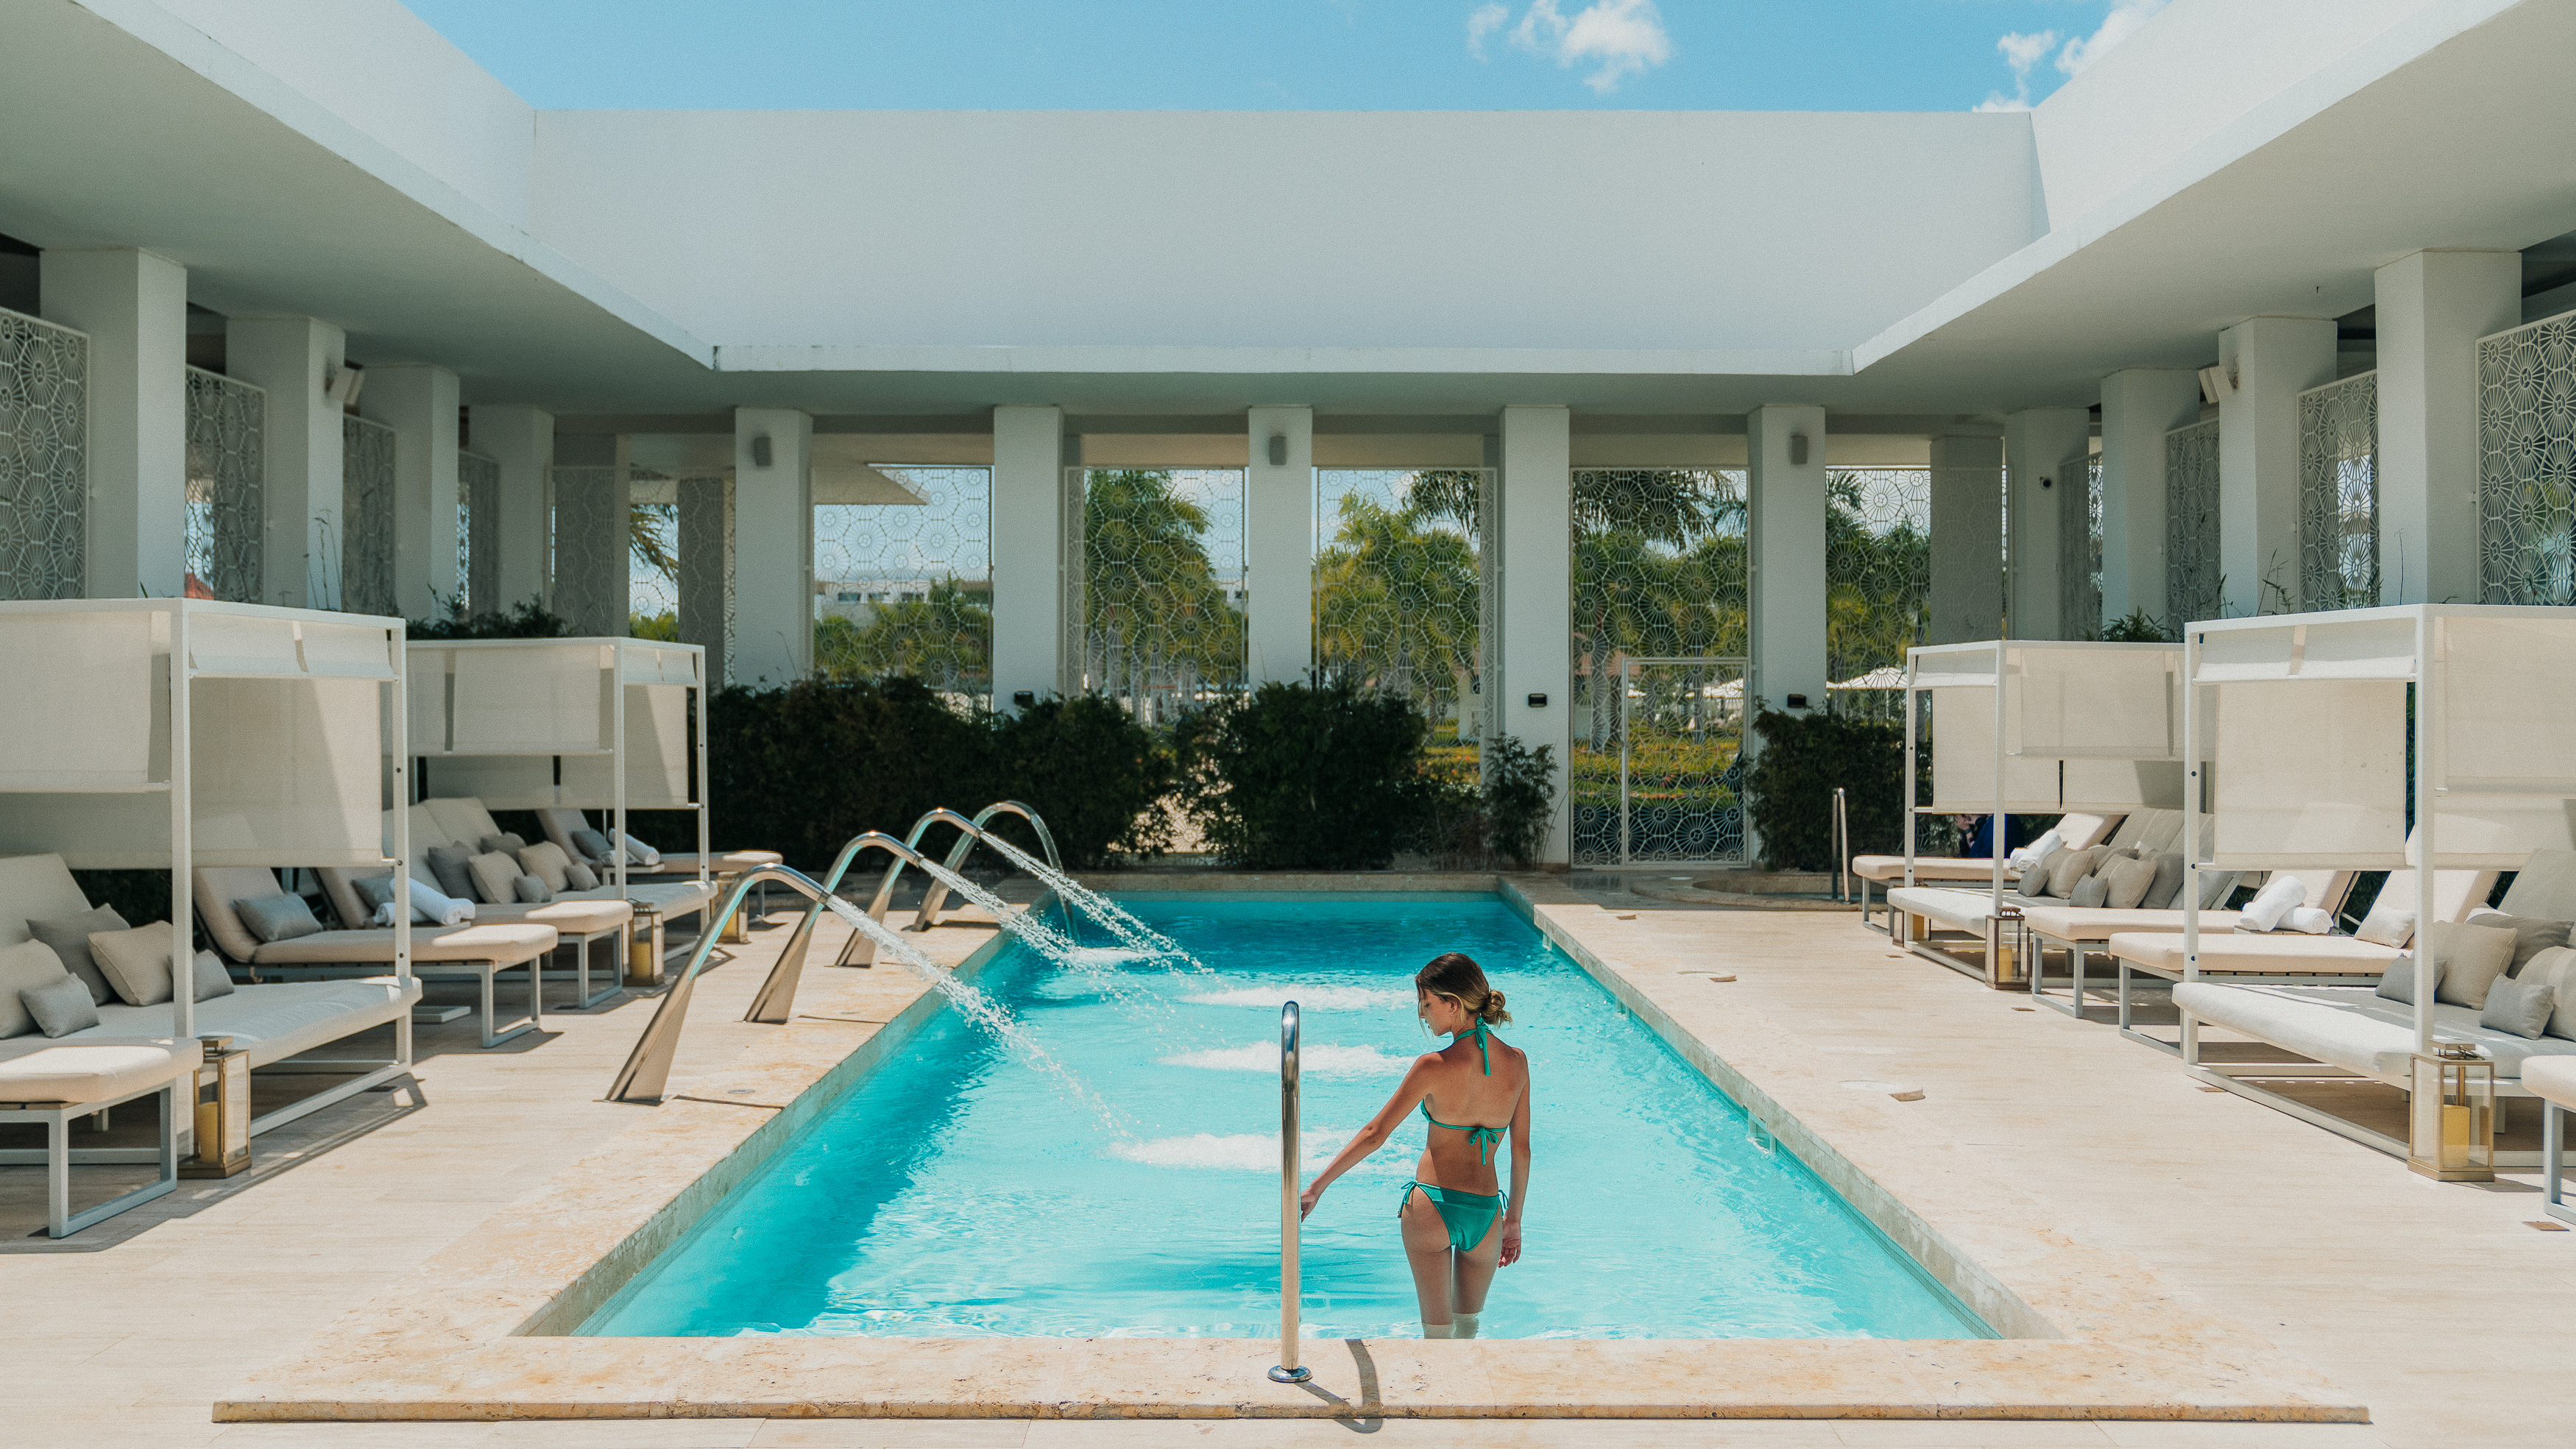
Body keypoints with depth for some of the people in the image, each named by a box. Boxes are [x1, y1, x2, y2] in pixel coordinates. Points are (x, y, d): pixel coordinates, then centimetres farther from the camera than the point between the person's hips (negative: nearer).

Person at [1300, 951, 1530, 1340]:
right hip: (1486, 1213, 4)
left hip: (1432, 1206, -4)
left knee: (1438, 1329, 9)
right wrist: (1514, 1220, 16)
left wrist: (1316, 1188, -5)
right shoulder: (1517, 1061, -1)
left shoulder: (1434, 1067, -13)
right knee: (1468, 1328, 24)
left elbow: (1374, 1135, -11)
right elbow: (1522, 1151, 5)